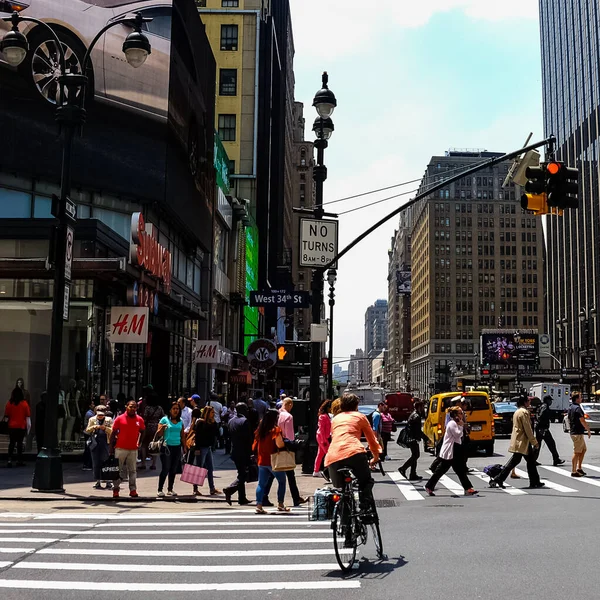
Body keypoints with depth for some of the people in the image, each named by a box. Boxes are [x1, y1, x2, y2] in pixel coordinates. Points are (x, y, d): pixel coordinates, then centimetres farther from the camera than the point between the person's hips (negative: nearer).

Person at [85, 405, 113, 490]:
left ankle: (108, 482, -3)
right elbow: (87, 431, 12)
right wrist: (94, 427, -5)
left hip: (105, 444, -2)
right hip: (94, 443, 2)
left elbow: (112, 431, 3)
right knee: (96, 463, 3)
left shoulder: (109, 420, 8)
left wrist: (105, 428, -13)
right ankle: (98, 481, 11)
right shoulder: (92, 419, 13)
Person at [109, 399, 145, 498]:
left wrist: (139, 443, 7)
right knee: (118, 470, 5)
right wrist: (111, 447, -1)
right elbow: (114, 433, 1)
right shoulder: (119, 419, -3)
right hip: (120, 448, -2)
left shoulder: (139, 420, 3)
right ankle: (116, 489, 12)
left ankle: (133, 489, 9)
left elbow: (142, 432, 17)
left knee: (133, 470, 6)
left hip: (133, 449, 2)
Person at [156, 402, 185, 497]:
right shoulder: (164, 419, -3)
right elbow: (158, 434, -6)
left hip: (177, 447, 5)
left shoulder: (180, 421, 11)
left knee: (174, 470, 9)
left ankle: (170, 489, 18)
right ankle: (160, 490, 0)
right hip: (167, 447, -5)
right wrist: (162, 428, -26)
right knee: (165, 469, -7)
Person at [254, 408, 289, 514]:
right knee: (282, 481, 12)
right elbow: (280, 445, -24)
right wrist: (285, 443, -4)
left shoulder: (260, 429, 6)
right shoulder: (275, 430, -14)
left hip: (262, 461, 6)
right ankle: (280, 504, 15)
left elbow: (255, 446, 12)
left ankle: (259, 505, 0)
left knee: (261, 483, 8)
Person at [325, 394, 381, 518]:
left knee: (339, 489, 14)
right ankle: (365, 508, -8)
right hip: (354, 453, -3)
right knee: (366, 483, 11)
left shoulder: (335, 418, 31)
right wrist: (376, 456, 44)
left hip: (332, 457, 3)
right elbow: (371, 438, 29)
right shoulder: (360, 416, 22)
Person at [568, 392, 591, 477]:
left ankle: (579, 468, 19)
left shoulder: (570, 408, 13)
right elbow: (582, 421, -21)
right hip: (578, 433, -10)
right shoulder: (577, 408, -17)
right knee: (577, 452, -5)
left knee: (583, 449, 18)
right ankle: (573, 472, -2)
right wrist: (589, 430, -12)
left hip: (573, 431, 10)